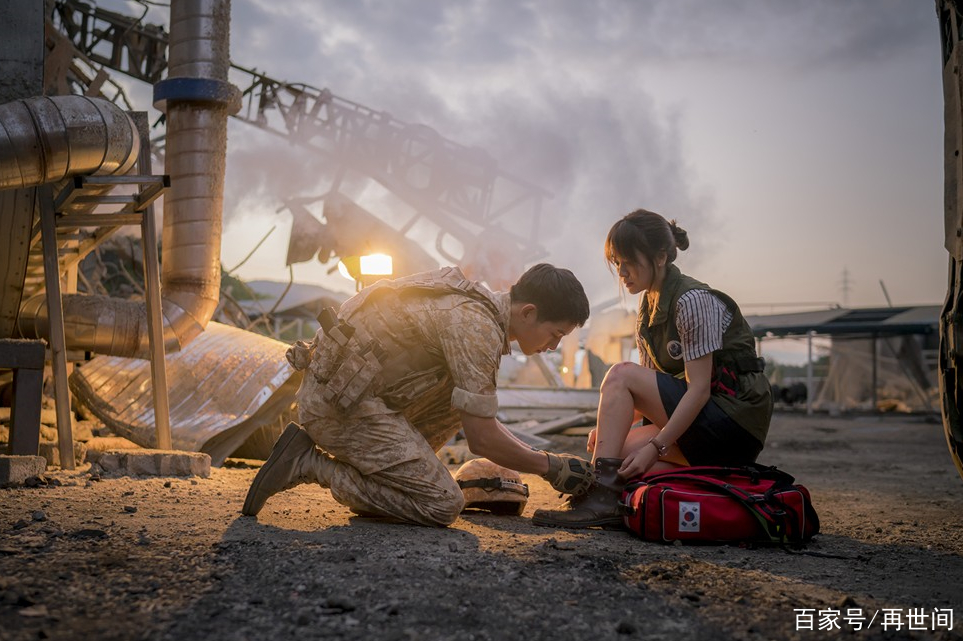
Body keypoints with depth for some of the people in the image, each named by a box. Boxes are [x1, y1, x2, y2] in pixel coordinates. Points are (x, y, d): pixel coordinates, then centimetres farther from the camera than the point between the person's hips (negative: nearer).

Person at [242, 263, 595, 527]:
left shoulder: (483, 304, 11)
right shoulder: (477, 327, -19)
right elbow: (481, 438, -17)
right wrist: (550, 467, -4)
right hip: (339, 406, -10)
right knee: (444, 505, -9)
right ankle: (309, 464, -7)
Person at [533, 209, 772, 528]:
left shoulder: (692, 300, -15)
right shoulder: (649, 306, 11)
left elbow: (700, 388, -20)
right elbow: (648, 392, 9)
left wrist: (655, 446, -23)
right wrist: (611, 426, -7)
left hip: (734, 416, -8)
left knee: (620, 375, -19)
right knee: (619, 452, -13)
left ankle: (602, 494, -24)